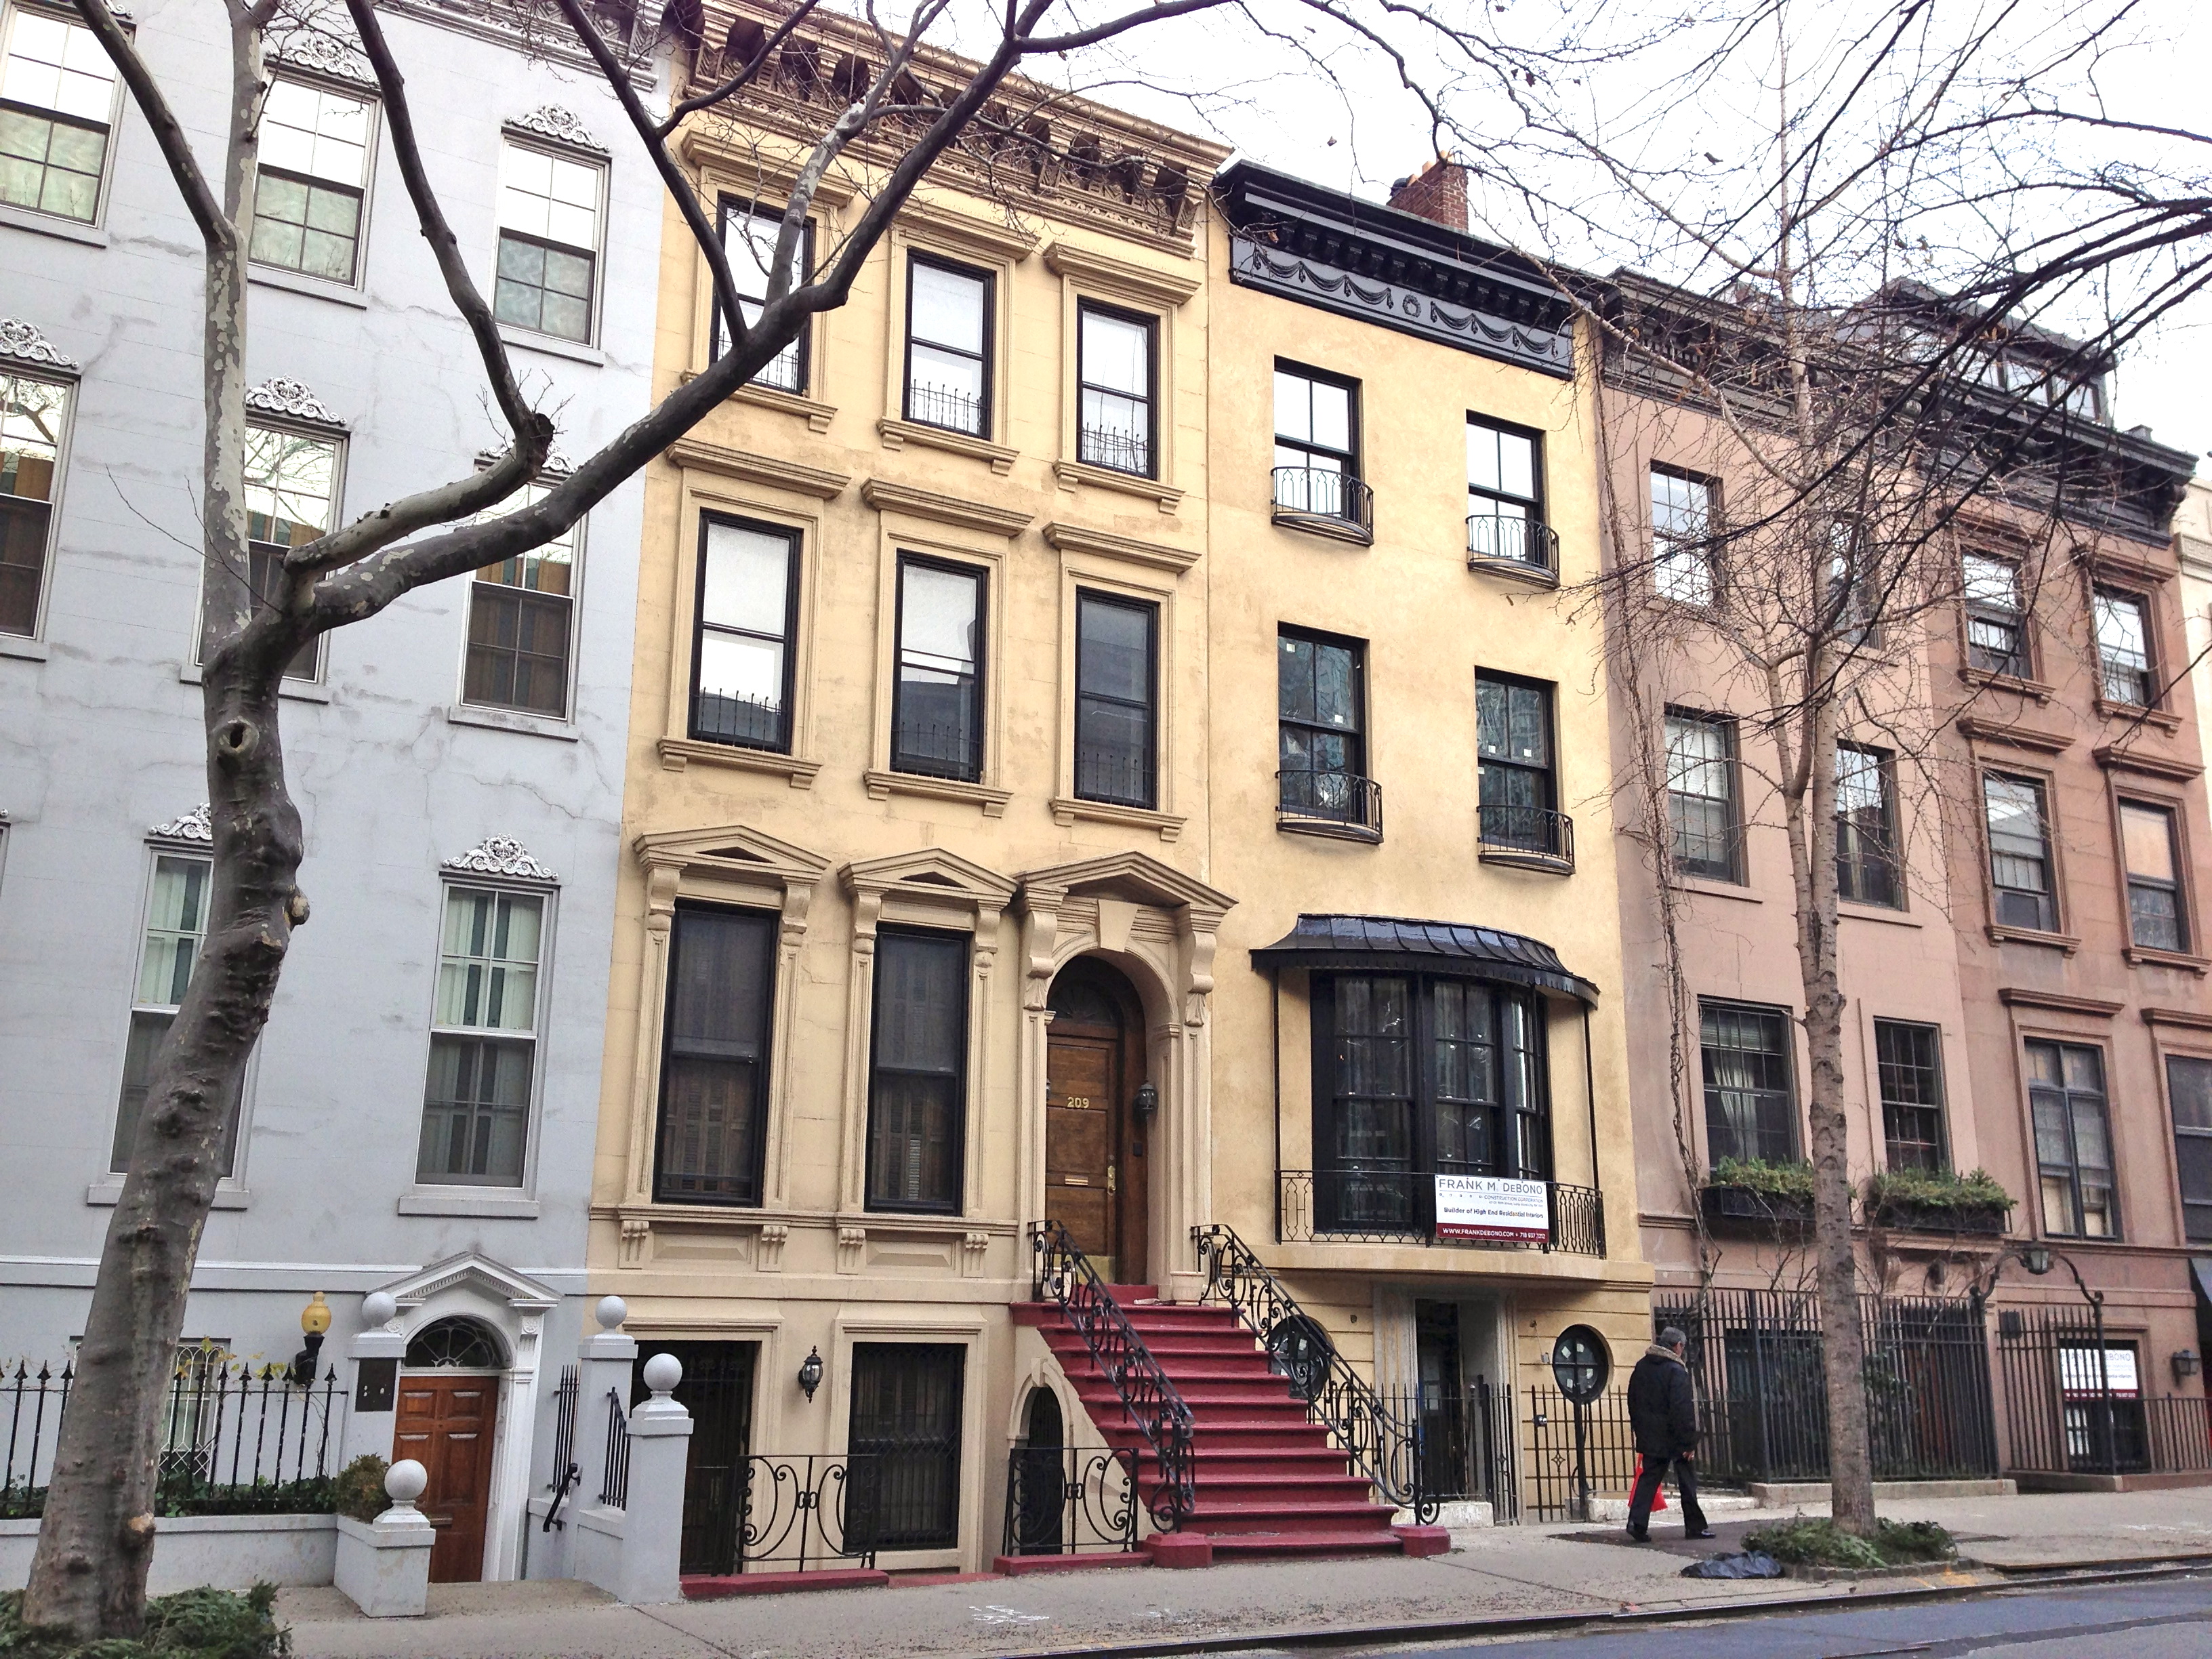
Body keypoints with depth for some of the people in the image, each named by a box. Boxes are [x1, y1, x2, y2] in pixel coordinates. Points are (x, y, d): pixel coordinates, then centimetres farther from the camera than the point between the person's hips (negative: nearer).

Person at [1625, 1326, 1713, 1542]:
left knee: (1649, 1478, 6)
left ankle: (1637, 1522, -7)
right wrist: (1689, 1442, -16)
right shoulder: (1676, 1370, -14)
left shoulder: (1641, 1367, 9)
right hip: (1674, 1438, -6)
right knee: (1687, 1482, 7)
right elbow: (1683, 1409, -19)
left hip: (1650, 1437, 6)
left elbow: (1633, 1402, 15)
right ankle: (1695, 1526, 14)